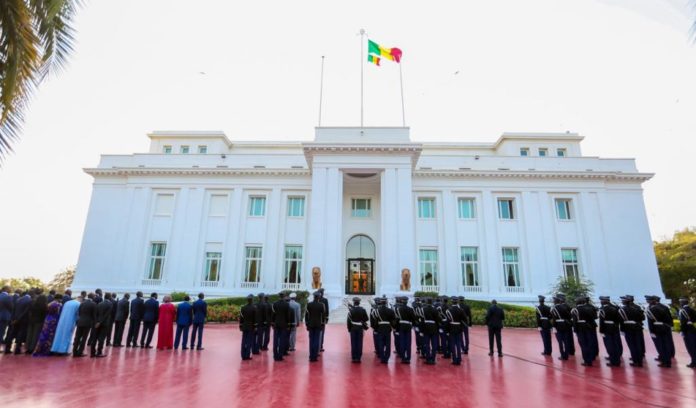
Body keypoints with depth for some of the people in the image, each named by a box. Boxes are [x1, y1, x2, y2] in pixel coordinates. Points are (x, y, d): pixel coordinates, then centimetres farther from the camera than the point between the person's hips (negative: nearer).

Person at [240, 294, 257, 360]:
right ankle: (247, 355, 2)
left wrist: (240, 326, 11)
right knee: (249, 342, 2)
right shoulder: (254, 308, -10)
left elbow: (241, 318, 4)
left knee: (244, 342, 8)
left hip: (244, 327, 4)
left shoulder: (243, 307, 1)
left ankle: (243, 356, 12)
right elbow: (255, 318, -9)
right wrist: (255, 327, -3)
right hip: (251, 327, -4)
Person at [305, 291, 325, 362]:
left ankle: (311, 356, 11)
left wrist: (307, 324, 6)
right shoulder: (322, 305, -8)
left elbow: (306, 315, -1)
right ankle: (315, 356, 4)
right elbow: (324, 315, -4)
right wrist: (323, 324, 5)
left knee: (311, 340, 9)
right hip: (318, 325, -2)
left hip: (311, 325, 2)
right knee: (317, 340, 3)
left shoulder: (309, 304, -4)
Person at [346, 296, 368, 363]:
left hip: (353, 328, -1)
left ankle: (354, 358, 6)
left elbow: (348, 320, -9)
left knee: (353, 343, 4)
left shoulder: (351, 309, -9)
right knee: (359, 343, 5)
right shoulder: (362, 310, -3)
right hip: (360, 328, 1)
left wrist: (349, 328, -1)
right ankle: (358, 358, 7)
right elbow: (366, 319, -1)